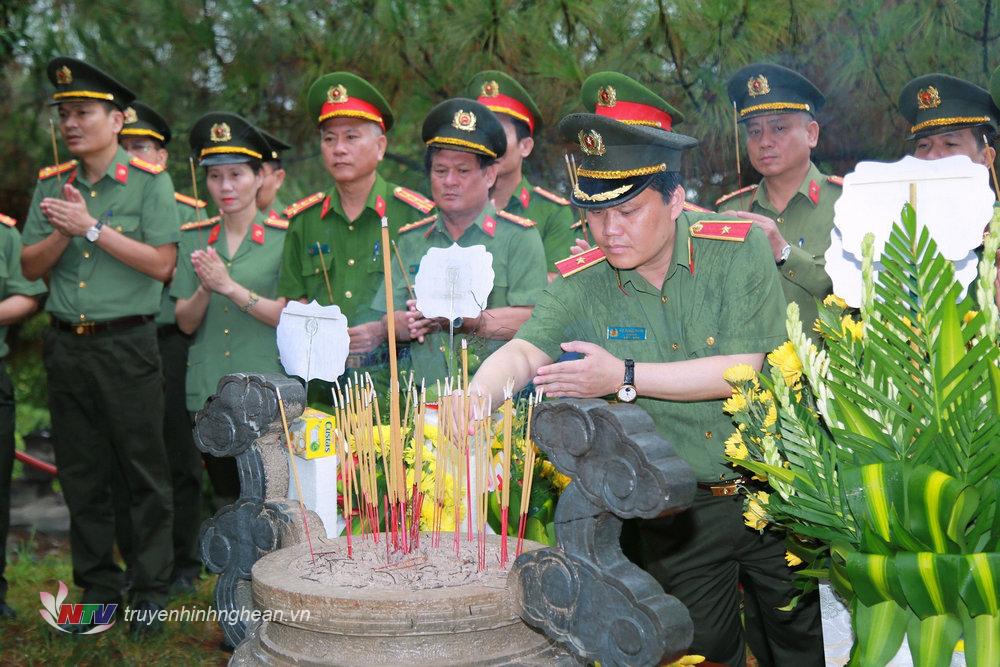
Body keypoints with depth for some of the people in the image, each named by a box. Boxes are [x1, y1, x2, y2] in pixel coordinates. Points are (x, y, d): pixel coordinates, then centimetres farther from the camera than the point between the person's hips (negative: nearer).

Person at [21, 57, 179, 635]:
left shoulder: (150, 182, -3)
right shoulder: (52, 184, 10)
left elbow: (161, 264, -12)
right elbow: (31, 267, 7)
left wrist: (93, 228, -14)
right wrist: (64, 232, -11)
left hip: (126, 344, -4)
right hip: (67, 345, 5)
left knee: (145, 471, 2)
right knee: (82, 474, 10)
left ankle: (152, 590, 13)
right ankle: (98, 587, 22)